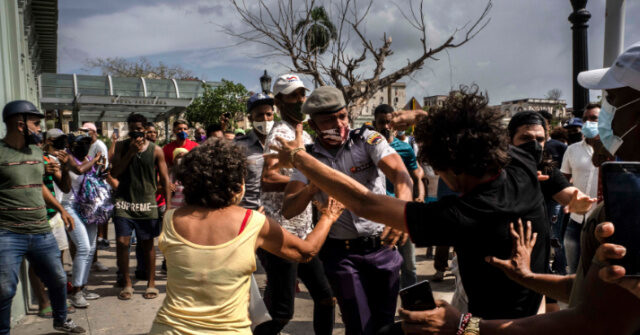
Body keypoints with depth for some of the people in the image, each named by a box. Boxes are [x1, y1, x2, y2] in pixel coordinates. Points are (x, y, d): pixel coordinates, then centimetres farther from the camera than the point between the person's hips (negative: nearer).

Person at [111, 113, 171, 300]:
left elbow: (164, 179, 3)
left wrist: (168, 205, -3)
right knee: (121, 242, -5)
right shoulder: (121, 147, 6)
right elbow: (114, 173, -3)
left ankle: (151, 284, 18)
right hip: (124, 202, 1)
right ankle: (126, 283, 12)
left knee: (148, 244, 7)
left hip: (147, 203, -1)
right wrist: (131, 152, -12)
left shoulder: (155, 150, 2)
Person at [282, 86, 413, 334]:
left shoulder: (368, 139, -7)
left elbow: (400, 174, -24)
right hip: (341, 252, 0)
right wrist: (312, 187, -27)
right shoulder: (308, 158, -1)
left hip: (383, 246, 0)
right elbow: (288, 210, -6)